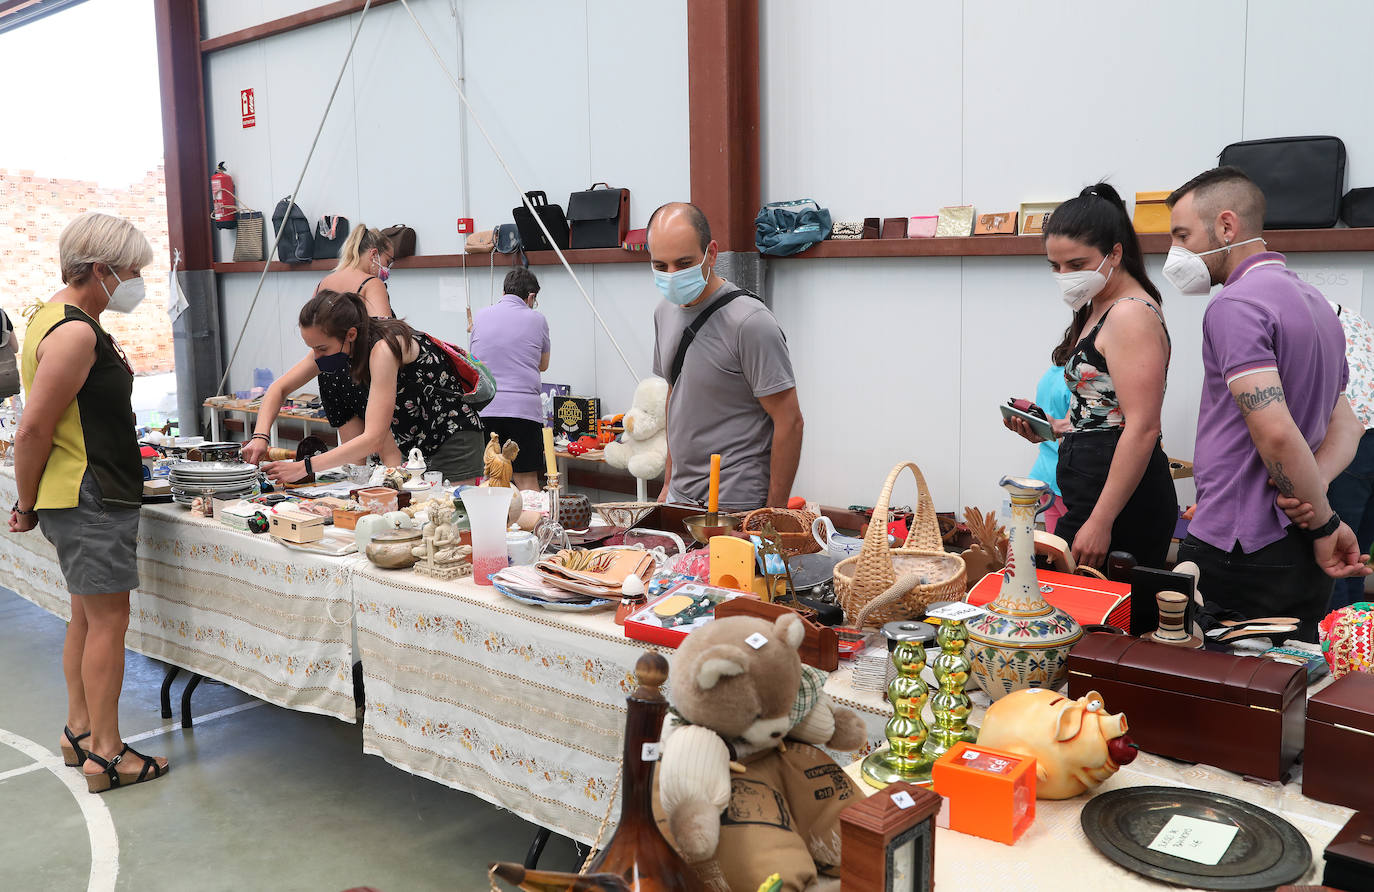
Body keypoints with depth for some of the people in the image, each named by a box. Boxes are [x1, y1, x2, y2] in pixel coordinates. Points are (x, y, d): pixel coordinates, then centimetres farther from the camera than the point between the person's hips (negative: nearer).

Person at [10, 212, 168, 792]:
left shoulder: (58, 318, 15)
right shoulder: (75, 334, -19)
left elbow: (42, 424, 19)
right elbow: (33, 429, -20)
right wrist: (28, 506, -9)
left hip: (85, 497, 10)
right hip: (90, 500, -10)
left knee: (87, 615, 18)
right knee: (109, 618, -3)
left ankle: (80, 731, 30)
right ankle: (106, 754, 6)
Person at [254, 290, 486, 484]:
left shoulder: (382, 348, -31)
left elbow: (373, 439, -34)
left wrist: (304, 467, -34)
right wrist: (260, 437, -9)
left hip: (454, 439, -8)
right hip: (414, 444, 8)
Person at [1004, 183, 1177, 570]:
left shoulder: (1130, 315, -14)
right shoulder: (1098, 310, 18)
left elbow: (1142, 429, -21)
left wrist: (1100, 522, -22)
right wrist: (1053, 428, 8)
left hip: (1119, 504, -10)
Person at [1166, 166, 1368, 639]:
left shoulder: (1235, 305, -14)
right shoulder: (1314, 301, 17)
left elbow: (1275, 431, -24)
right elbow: (1346, 425, 17)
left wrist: (1325, 524, -12)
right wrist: (1316, 483, -3)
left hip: (1236, 554, -9)